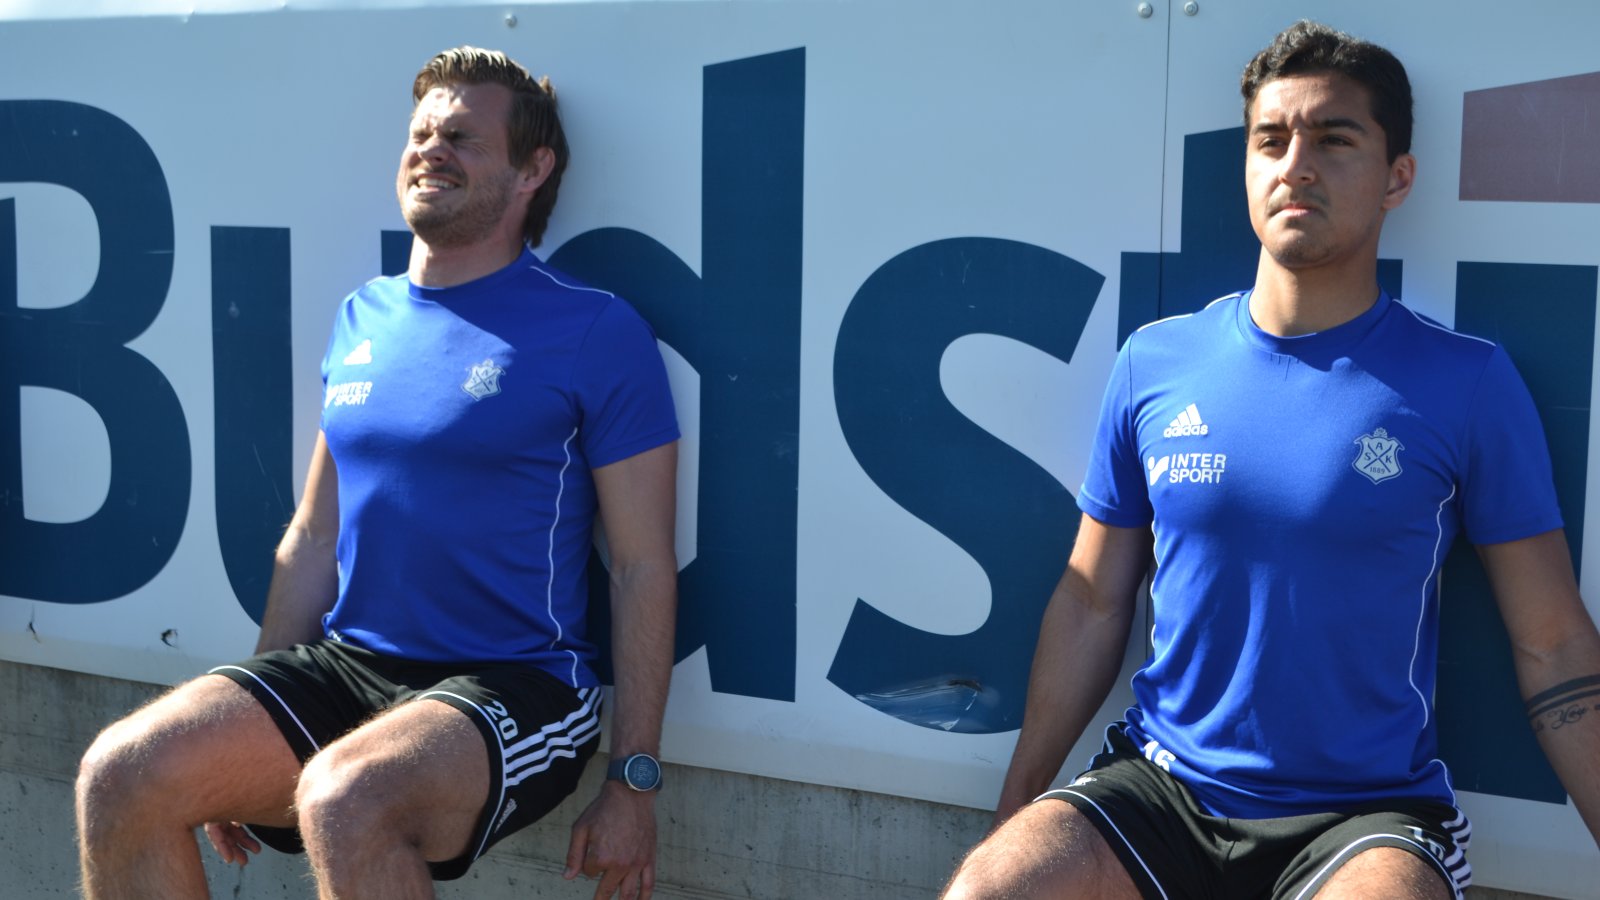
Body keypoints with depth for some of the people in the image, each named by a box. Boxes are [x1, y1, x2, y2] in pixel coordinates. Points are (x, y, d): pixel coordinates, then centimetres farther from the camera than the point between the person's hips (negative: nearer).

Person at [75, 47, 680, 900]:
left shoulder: (595, 330, -4)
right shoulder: (362, 318, 15)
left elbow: (645, 566, -5)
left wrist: (633, 781, -9)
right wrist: (248, 734, 16)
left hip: (515, 684, -6)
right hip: (343, 661, 6)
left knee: (346, 800, -35)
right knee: (120, 776, -16)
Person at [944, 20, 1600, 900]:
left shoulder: (1466, 382, -4)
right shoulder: (1153, 364, 3)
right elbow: (1090, 604, 9)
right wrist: (1015, 805, 9)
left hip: (1367, 815, -1)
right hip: (1161, 789, 2)